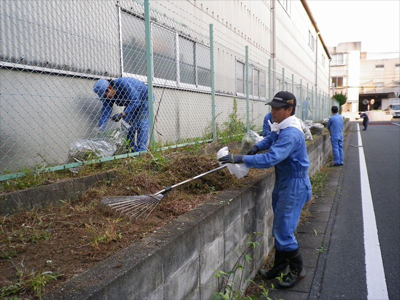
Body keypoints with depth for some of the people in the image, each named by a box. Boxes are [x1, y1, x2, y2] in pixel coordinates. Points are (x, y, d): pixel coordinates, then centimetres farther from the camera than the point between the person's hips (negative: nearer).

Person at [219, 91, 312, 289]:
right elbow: (270, 139, 26)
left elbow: (271, 158, -37)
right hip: (282, 183, 10)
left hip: (294, 185, -10)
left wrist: (240, 159, -38)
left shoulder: (290, 134, -26)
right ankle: (279, 268, 29)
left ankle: (297, 270, 17)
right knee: (279, 229, 16)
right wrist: (257, 147, 7)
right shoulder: (281, 128, 5)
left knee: (283, 231, -4)